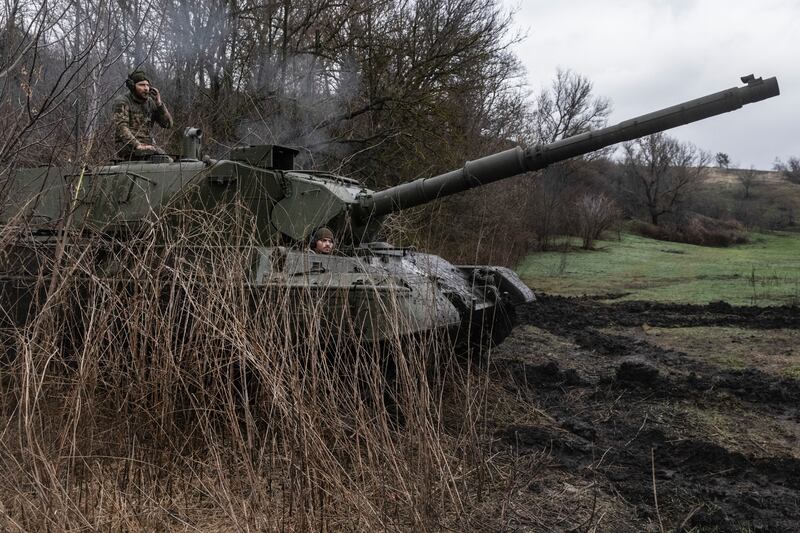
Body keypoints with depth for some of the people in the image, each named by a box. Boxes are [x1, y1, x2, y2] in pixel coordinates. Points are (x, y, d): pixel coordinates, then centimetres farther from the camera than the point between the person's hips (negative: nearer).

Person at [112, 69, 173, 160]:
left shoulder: (150, 102, 11)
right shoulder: (122, 102, -4)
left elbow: (168, 124, 4)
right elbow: (121, 128, -17)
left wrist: (159, 103, -7)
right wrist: (137, 145, -30)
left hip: (148, 145, 6)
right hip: (127, 146, -5)